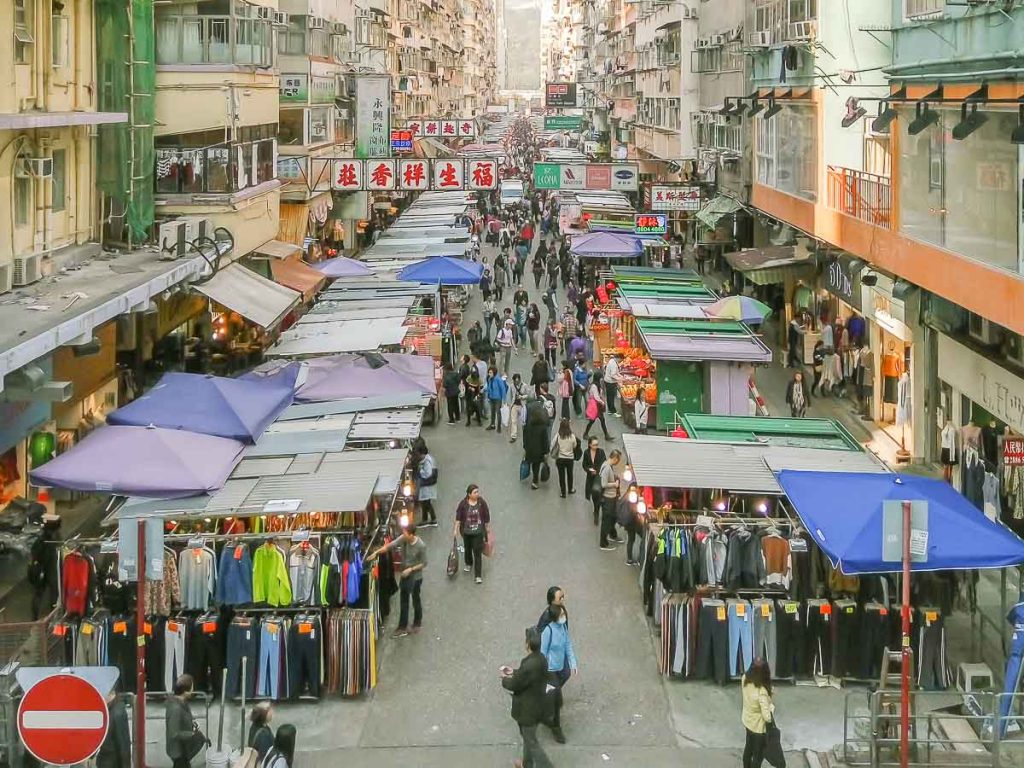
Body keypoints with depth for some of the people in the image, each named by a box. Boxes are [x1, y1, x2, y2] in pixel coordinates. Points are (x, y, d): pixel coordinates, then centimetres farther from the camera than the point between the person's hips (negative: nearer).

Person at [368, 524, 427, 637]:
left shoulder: (421, 546, -26)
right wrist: (376, 552, -20)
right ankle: (402, 627, 23)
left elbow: (424, 563, -16)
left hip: (415, 577, -5)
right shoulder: (403, 539, -14)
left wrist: (411, 569, -22)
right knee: (403, 601, 12)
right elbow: (389, 545, -12)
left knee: (416, 600, 14)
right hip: (405, 575, 5)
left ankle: (417, 623, 37)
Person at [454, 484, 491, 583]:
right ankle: (468, 564, 52)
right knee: (467, 548, 24)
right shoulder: (463, 504, -13)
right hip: (466, 531, 2)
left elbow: (486, 517, -3)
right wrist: (456, 529, -6)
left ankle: (478, 575, 1)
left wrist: (486, 528, 4)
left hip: (478, 532, -2)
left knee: (478, 553, -4)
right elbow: (458, 517, -6)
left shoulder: (482, 503, -13)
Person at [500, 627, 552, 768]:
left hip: (528, 710, -9)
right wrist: (514, 672, 13)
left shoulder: (529, 665, -34)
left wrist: (504, 679, -2)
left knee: (531, 741, 8)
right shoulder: (541, 659, -8)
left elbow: (515, 685, -21)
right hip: (537, 705, 9)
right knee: (527, 736, 28)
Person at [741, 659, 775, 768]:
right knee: (758, 755, 16)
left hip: (747, 720, 7)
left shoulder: (745, 679, -17)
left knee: (749, 746, 31)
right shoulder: (762, 693, -38)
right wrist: (771, 706, -16)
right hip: (758, 727, -7)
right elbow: (768, 717, -35)